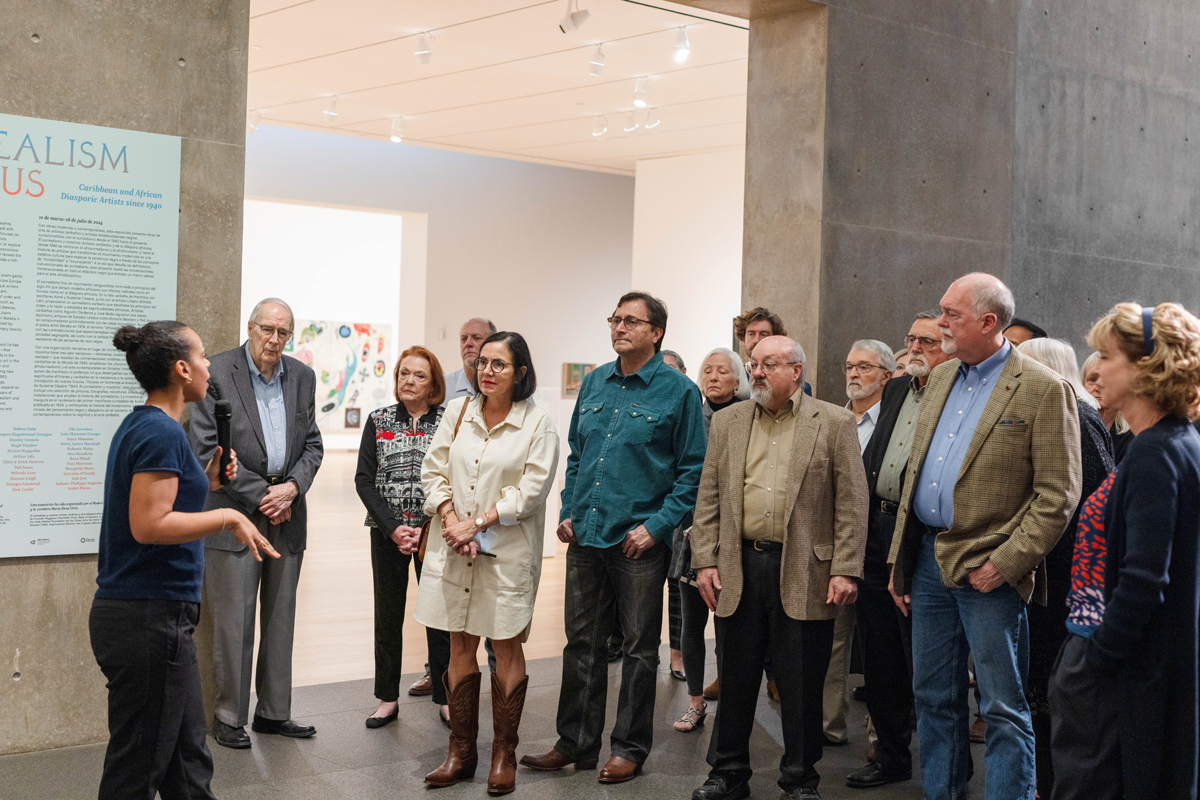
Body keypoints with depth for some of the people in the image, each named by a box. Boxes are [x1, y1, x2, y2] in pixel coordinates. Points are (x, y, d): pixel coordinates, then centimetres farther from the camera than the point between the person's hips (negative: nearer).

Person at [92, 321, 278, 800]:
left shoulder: (140, 426, 14)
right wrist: (228, 518, -17)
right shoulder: (161, 432, -16)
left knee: (188, 760, 15)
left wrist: (204, 484, 13)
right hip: (150, 617, -10)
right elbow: (148, 524, -23)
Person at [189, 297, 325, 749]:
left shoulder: (301, 377, 10)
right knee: (233, 621, -2)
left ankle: (274, 712, 21)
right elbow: (206, 450, -10)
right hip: (236, 513, -5)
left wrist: (292, 487, -6)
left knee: (281, 618, 11)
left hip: (287, 513, 5)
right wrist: (260, 495, -11)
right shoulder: (217, 373, -7)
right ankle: (229, 717, 10)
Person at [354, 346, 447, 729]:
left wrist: (425, 530, -12)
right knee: (388, 614, 7)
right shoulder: (378, 420, 5)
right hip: (387, 532, 2)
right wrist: (393, 528, -10)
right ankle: (388, 698, 18)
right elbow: (363, 479, 1)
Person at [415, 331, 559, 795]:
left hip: (507, 552, -3)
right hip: (453, 548, 4)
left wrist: (477, 524, -14)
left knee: (507, 649, 4)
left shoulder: (537, 424, -5)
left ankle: (504, 754, 15)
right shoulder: (458, 412, 7)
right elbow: (433, 471, 7)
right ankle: (461, 752, 19)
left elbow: (530, 491, -10)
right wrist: (451, 521, -8)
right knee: (460, 647, 9)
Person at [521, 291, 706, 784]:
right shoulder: (594, 383, 10)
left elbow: (693, 470, -6)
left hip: (639, 541, -5)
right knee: (582, 644, 11)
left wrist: (656, 527, -13)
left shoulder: (678, 391, -5)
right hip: (586, 538, 5)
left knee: (639, 649, 6)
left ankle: (630, 750, 18)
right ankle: (575, 744, 21)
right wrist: (568, 513, 8)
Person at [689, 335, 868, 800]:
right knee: (735, 678, 11)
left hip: (805, 574, -3)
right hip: (739, 568, 3)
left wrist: (845, 570, -9)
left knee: (802, 685, 6)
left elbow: (852, 501, -3)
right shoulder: (728, 422, 11)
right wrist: (705, 561, 2)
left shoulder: (834, 423, 0)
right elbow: (709, 497, 10)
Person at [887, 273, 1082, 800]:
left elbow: (1057, 495, -12)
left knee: (1003, 707, 0)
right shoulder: (941, 379, 13)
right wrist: (900, 561, 13)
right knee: (933, 697, 15)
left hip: (986, 570, -7)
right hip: (927, 559, 7)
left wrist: (1006, 563, -17)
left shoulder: (1043, 390, -9)